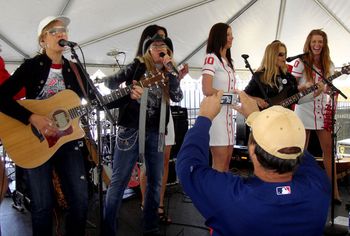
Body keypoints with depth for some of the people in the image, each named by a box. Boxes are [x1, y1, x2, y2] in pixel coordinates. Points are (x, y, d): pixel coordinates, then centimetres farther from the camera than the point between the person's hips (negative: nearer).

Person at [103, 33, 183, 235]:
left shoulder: (167, 74, 14)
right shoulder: (138, 66, 4)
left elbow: (178, 97, -1)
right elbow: (111, 81, 1)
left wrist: (169, 70, -5)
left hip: (156, 132, 5)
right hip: (132, 129, -4)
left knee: (155, 181, 9)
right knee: (119, 180, -3)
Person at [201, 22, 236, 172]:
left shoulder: (228, 61, 19)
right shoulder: (211, 58, -7)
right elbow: (207, 90, -19)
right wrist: (230, 96, -11)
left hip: (227, 113, 9)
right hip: (215, 112, -9)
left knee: (227, 160, 10)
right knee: (220, 162, -6)